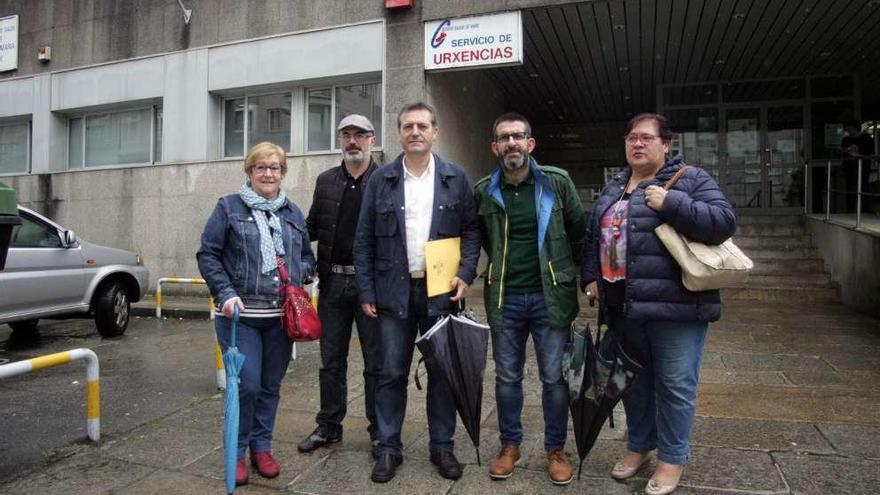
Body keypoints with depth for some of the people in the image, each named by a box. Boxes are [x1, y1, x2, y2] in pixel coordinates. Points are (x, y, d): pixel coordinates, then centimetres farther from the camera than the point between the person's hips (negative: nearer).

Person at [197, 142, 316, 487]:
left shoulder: (293, 213, 13)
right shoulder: (229, 208, 2)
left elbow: (307, 256, 19)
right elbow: (208, 255, -1)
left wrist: (298, 275, -3)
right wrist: (226, 293, -13)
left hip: (281, 315, 4)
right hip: (240, 313, -3)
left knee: (271, 386, 11)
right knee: (246, 384, -5)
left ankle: (261, 447, 29)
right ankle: (237, 452, 16)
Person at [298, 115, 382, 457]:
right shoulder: (326, 181, 10)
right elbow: (312, 227, 15)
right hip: (333, 282, 4)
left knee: (376, 361, 7)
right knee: (331, 360, 14)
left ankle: (380, 431, 22)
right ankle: (329, 426, 30)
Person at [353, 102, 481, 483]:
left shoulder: (456, 178, 4)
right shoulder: (380, 180, 3)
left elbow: (471, 229, 6)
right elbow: (364, 240, 3)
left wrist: (465, 275, -7)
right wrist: (366, 292, -2)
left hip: (441, 290, 0)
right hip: (395, 291, 0)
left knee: (442, 372, 9)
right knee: (391, 373, 7)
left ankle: (442, 447, 24)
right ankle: (388, 448, 21)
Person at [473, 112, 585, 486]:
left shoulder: (557, 182, -4)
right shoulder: (483, 191, 0)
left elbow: (579, 231, 4)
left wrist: (582, 275, 4)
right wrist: (502, 266, 11)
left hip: (550, 295, -1)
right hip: (504, 299, 2)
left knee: (554, 377, 8)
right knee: (507, 376, 12)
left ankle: (555, 449, 26)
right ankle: (510, 444, 30)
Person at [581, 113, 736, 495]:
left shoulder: (690, 179, -2)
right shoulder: (612, 189, 16)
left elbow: (724, 221, -13)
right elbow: (594, 238, 21)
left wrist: (671, 204, -20)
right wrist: (591, 277, 9)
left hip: (675, 307, -5)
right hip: (623, 308, 6)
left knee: (675, 385, 5)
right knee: (634, 380, 18)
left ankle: (672, 457, 24)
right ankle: (640, 444, 37)